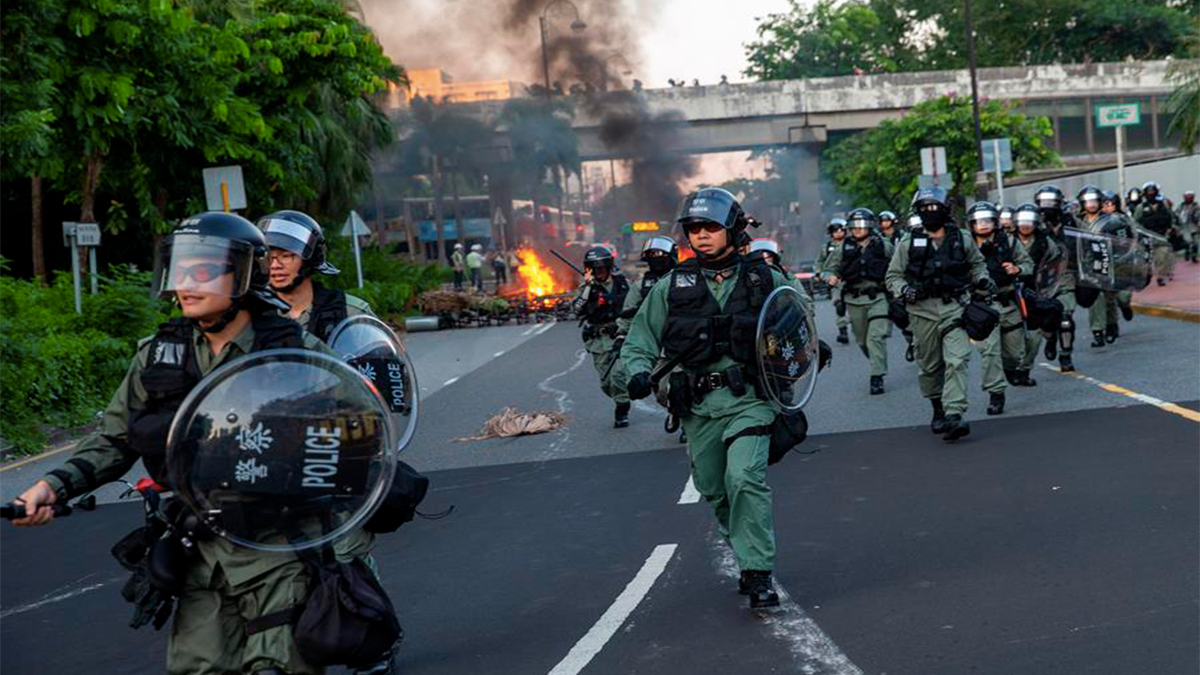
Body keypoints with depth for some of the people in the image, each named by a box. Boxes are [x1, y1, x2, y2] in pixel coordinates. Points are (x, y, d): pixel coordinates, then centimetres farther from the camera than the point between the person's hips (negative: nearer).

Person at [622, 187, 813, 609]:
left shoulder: (764, 280, 3)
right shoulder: (672, 286, 4)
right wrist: (639, 373, -11)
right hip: (699, 407, 3)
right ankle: (747, 557, 35)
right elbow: (640, 340, 8)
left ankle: (759, 574, -15)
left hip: (748, 400, -3)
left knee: (745, 479, -21)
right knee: (715, 491, 12)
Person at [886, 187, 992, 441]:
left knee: (957, 360, -16)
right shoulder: (909, 243, 3)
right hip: (923, 310, 0)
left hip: (954, 308, 0)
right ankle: (938, 410, 28)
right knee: (930, 366, 8)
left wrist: (982, 279, 5)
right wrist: (904, 290, -13)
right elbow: (893, 276, 7)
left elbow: (977, 263, 25)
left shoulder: (962, 239, 8)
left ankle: (954, 415, -22)